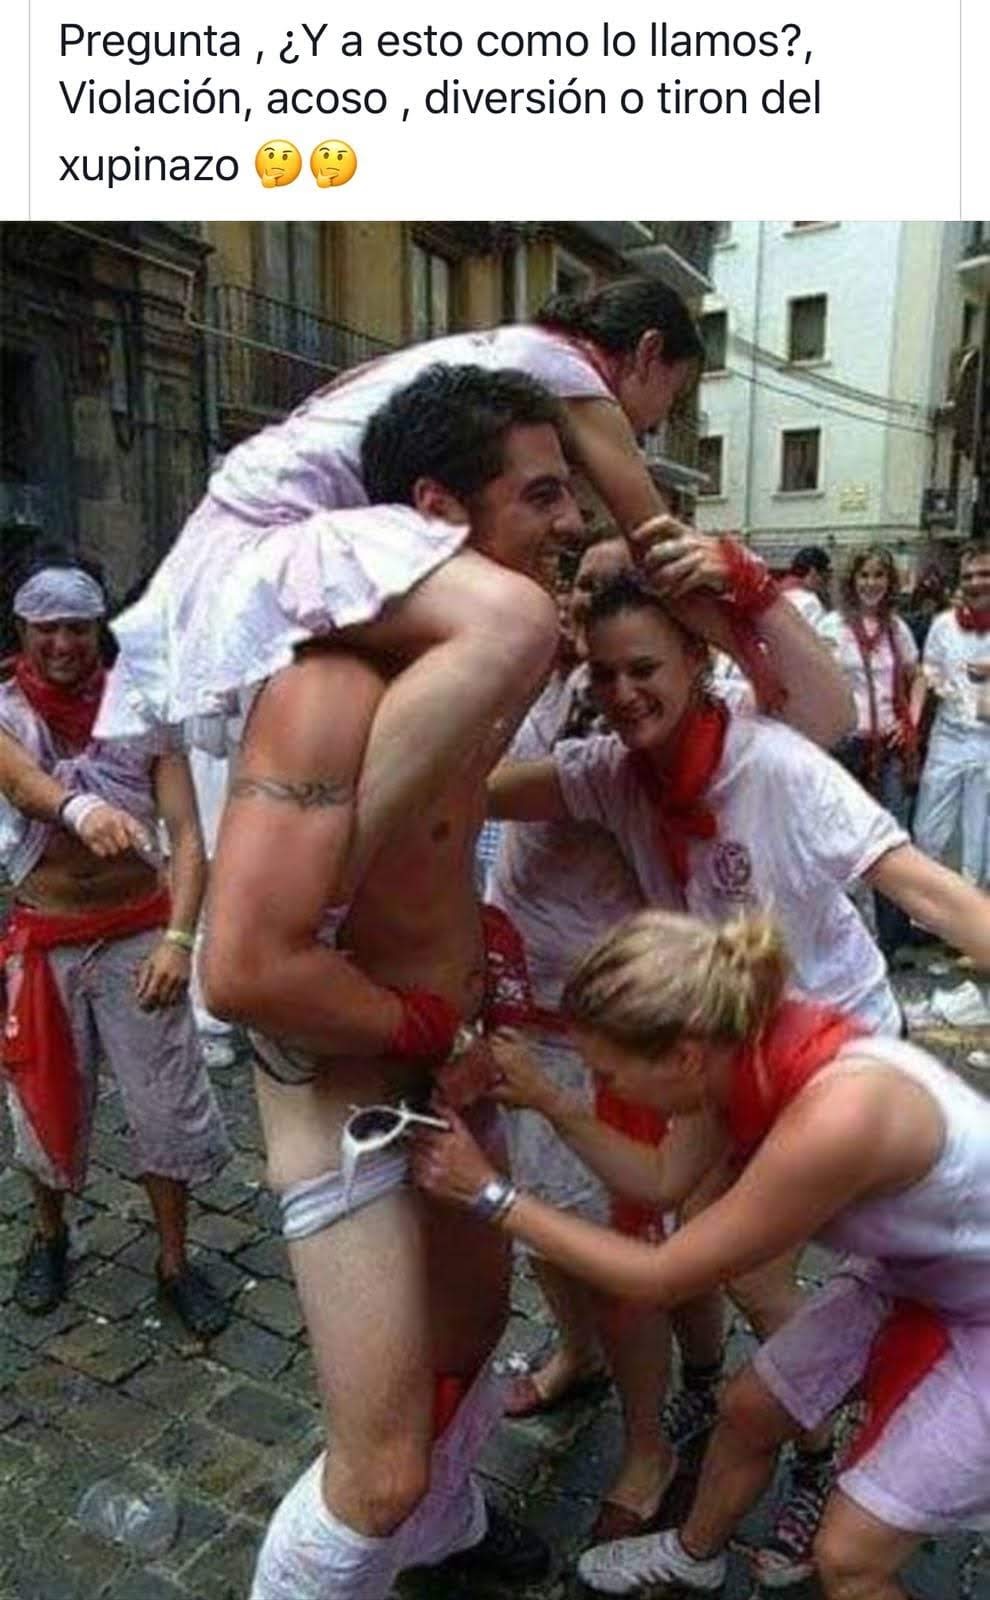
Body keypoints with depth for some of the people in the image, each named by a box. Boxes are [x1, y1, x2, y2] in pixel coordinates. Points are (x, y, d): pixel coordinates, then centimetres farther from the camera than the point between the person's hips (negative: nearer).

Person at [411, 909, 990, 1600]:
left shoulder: (834, 1119, -41)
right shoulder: (747, 1049, -18)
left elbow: (660, 1277, -27)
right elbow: (662, 1179, 0)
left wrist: (490, 1193, -22)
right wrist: (544, 1099, -10)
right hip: (912, 1273, 7)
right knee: (749, 1409, 17)